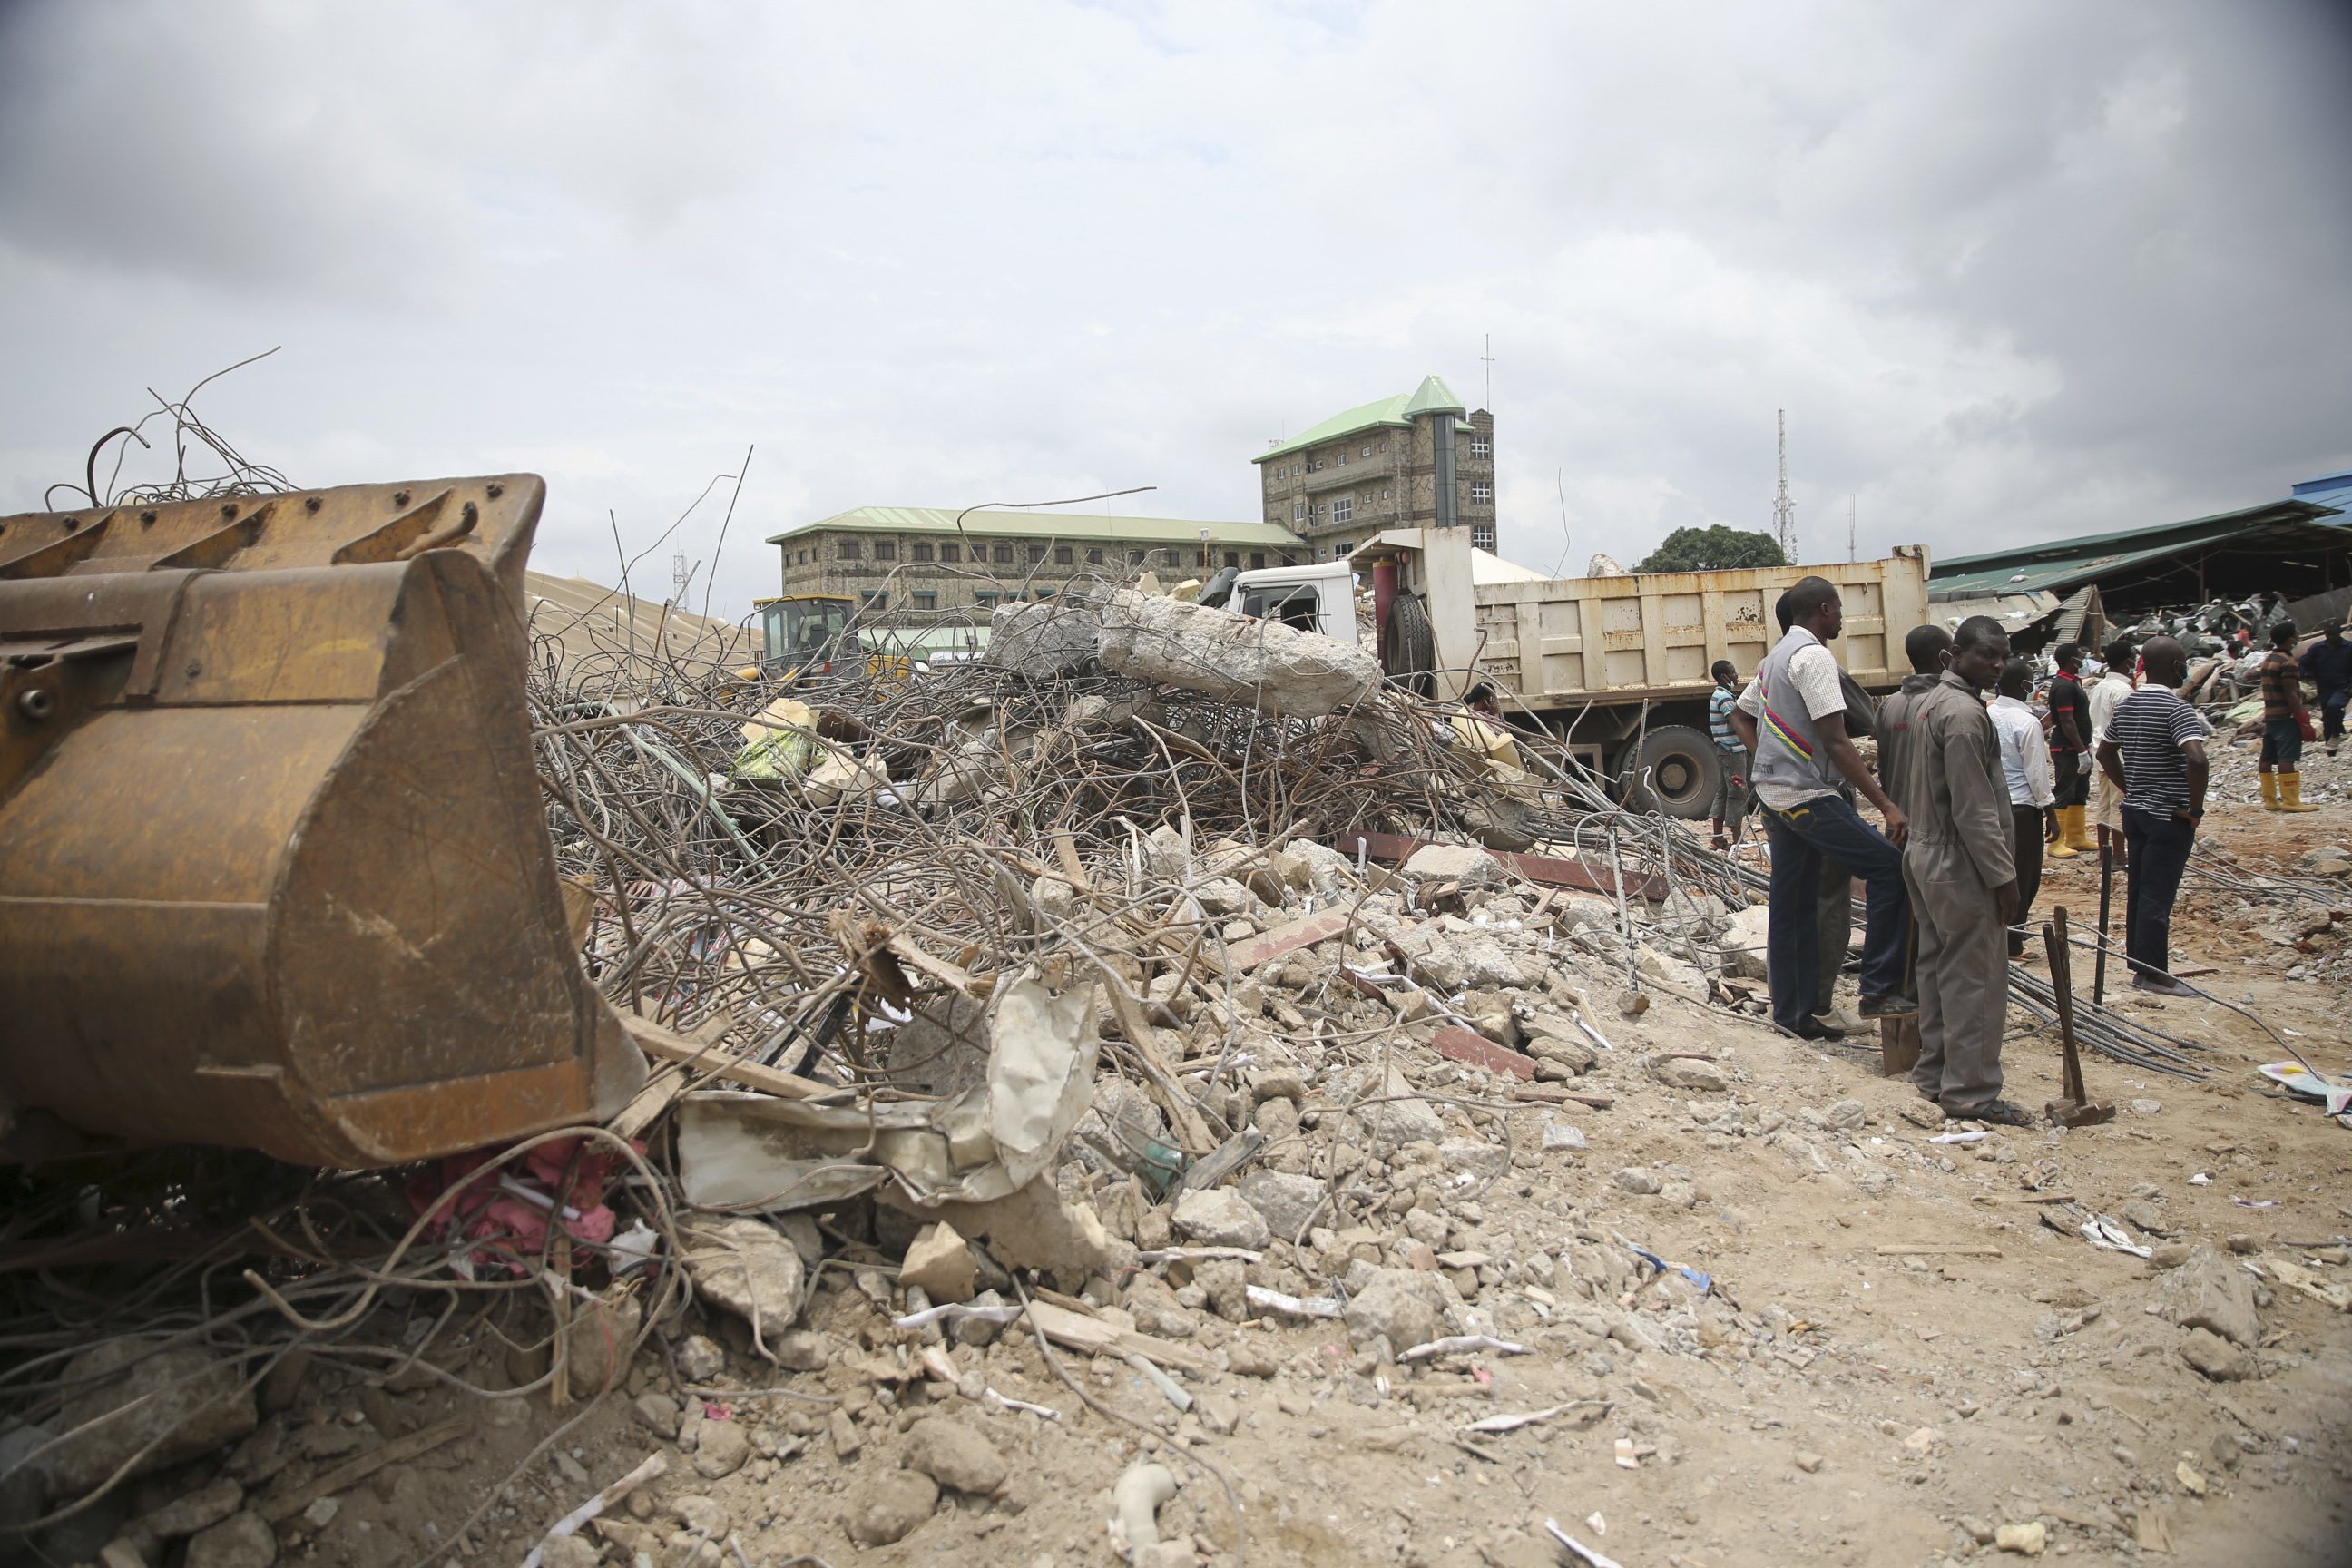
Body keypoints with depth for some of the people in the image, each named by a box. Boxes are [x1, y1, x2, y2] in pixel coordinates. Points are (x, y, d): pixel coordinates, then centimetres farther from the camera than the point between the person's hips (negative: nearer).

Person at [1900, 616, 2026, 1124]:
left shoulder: (1927, 703, 12)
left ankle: (1934, 1072, 22)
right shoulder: (1964, 713, -19)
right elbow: (1974, 809, -22)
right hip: (1961, 868, -10)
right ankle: (1970, 1092, 1)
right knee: (1976, 979, -4)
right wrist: (2003, 877, -17)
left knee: (1938, 969, 15)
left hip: (1926, 856, 10)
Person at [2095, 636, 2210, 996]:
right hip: (2169, 816, -8)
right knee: (2158, 896, -2)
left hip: (2135, 811, 8)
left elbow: (2105, 753, 18)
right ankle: (2155, 974, 4)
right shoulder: (2177, 709, -17)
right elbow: (2196, 759, -30)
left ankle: (2139, 966, 19)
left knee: (2137, 892, 12)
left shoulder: (2125, 706, 8)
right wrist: (2196, 808, -19)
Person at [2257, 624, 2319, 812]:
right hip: (2286, 717, -9)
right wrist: (2301, 717, -16)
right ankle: (2290, 801, -11)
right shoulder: (2288, 662, -13)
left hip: (2269, 716, 9)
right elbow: (2291, 694, -18)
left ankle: (2269, 800, 11)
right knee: (2287, 759, -10)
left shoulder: (2267, 660, 14)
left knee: (2267, 758, 7)